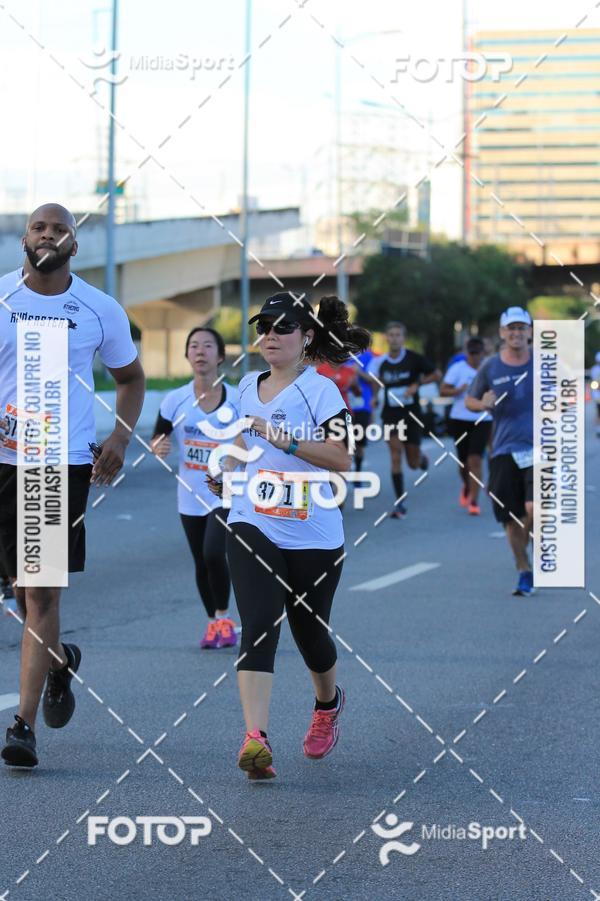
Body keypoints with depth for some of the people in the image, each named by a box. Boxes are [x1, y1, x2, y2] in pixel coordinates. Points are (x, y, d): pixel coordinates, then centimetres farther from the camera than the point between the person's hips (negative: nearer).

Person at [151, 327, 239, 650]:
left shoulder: (238, 399, -7)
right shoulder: (175, 400, -2)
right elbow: (157, 438, 5)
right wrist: (159, 447, -16)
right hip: (191, 496, 3)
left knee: (213, 552, -21)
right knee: (201, 562, 12)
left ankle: (224, 618, 0)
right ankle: (213, 622, 31)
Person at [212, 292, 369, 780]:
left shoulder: (321, 390, -8)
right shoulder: (248, 386, 10)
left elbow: (342, 459, -17)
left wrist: (286, 441, -24)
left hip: (312, 535, -3)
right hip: (253, 526, 3)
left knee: (309, 630, 13)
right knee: (259, 628, -16)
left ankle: (329, 704, 46)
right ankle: (255, 739, -25)